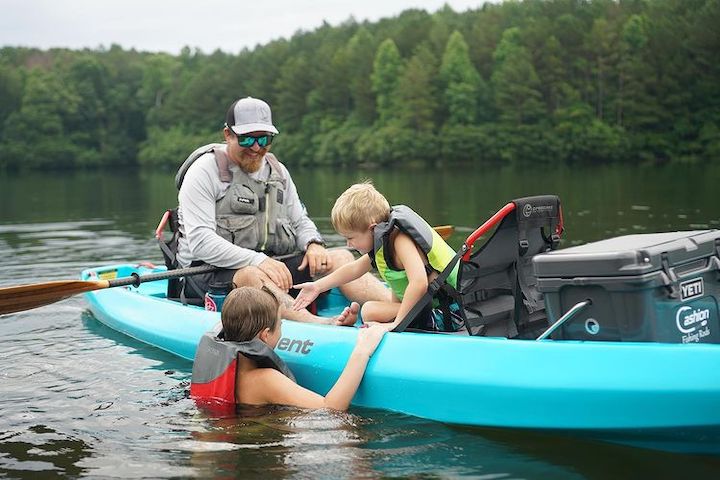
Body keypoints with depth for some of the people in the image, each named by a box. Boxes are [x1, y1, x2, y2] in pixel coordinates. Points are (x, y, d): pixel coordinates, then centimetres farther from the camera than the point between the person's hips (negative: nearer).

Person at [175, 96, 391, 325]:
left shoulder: (277, 171, 15)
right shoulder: (205, 171, -6)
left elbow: (300, 221, 22)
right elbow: (200, 242, -17)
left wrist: (314, 245, -3)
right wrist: (258, 260, -27)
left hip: (270, 264, 6)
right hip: (212, 271, -6)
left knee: (340, 257, -12)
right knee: (252, 275, -40)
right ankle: (324, 325, -61)